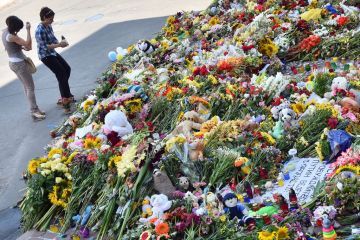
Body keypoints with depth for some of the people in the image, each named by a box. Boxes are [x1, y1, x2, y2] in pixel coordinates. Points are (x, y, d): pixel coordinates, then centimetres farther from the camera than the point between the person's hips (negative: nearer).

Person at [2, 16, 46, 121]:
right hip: (19, 63, -10)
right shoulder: (11, 36, -25)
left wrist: (22, 47, 2)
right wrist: (28, 30, -20)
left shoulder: (5, 31, 5)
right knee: (30, 88, -3)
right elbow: (28, 44, -23)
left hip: (13, 62, 10)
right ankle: (34, 112, 1)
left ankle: (34, 109, 23)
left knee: (26, 87, 16)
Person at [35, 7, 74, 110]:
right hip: (45, 56, -9)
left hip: (53, 53, 9)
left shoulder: (49, 26, 2)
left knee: (67, 69, 11)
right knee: (61, 73, -8)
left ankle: (65, 95, 24)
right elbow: (44, 47, -25)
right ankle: (66, 98, 2)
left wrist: (61, 43, -9)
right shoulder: (40, 30, -24)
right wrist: (59, 45, -24)